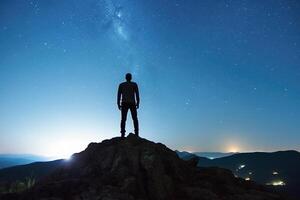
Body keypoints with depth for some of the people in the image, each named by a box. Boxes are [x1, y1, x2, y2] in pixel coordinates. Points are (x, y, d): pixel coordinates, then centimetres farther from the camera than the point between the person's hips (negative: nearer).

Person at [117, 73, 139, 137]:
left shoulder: (121, 85, 10)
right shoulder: (134, 84, 6)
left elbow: (119, 95, 3)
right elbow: (137, 94, -2)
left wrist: (118, 104, 4)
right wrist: (138, 103, 1)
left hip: (124, 104, 1)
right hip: (132, 103, -1)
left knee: (123, 119, -3)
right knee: (135, 119, 4)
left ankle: (123, 134, -15)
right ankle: (136, 133, -8)